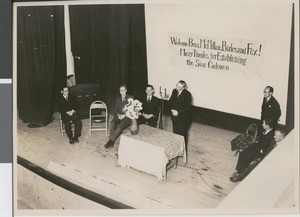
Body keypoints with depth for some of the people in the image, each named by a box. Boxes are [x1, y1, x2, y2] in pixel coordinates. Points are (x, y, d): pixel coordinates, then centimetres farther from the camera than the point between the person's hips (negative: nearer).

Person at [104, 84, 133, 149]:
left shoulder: (130, 98, 4)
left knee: (120, 126, -33)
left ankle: (111, 141, -27)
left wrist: (124, 115, -14)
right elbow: (115, 109, 15)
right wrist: (118, 114, -7)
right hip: (119, 116, 4)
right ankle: (111, 141, -22)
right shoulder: (118, 99, 18)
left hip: (127, 116, -4)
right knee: (112, 124, -28)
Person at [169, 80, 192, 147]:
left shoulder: (187, 94, -16)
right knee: (175, 132, 14)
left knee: (183, 133, 3)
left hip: (183, 117, -5)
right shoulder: (174, 91, 2)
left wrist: (178, 112, -20)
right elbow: (170, 101, 9)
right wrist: (172, 109, -8)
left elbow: (188, 107, -17)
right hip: (174, 116, 6)